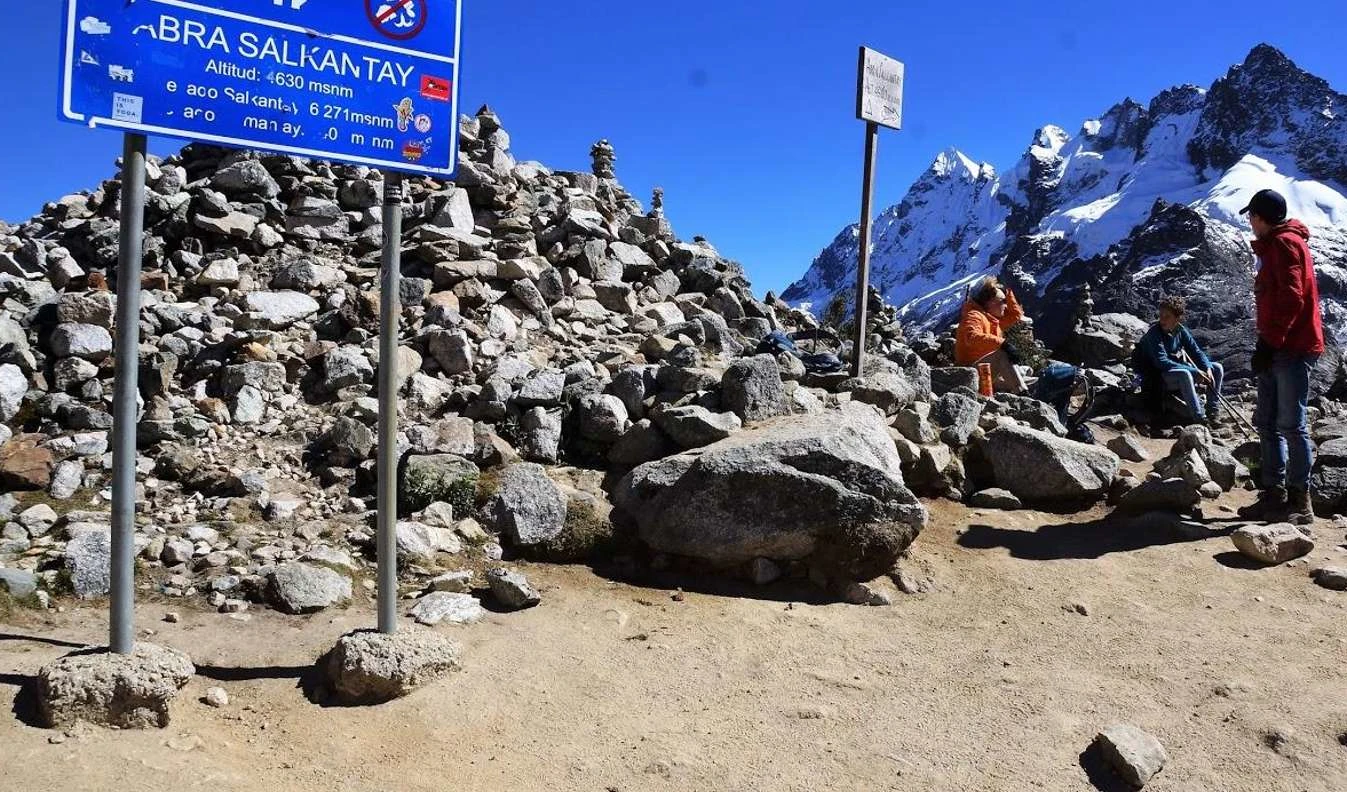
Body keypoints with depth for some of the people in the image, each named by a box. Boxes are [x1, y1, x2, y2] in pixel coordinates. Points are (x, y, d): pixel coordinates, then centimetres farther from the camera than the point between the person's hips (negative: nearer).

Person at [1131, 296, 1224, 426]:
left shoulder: (1181, 330, -1)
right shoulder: (1154, 333, -20)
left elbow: (1196, 351, 3)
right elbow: (1162, 362, -28)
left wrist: (1207, 369, -17)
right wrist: (1194, 371, -30)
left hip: (1180, 369, 7)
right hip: (1158, 379, -7)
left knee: (1217, 368, -1)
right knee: (1184, 374, -37)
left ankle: (1212, 413, 0)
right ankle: (1199, 418, -33)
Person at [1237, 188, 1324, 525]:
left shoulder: (1285, 243, -8)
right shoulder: (1273, 246, 22)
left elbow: (1291, 298, -19)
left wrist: (1269, 342, -20)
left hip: (1292, 350, -10)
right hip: (1278, 351, 10)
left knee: (1291, 425, -8)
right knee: (1267, 422, 10)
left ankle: (1300, 503, -3)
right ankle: (1275, 495, 15)